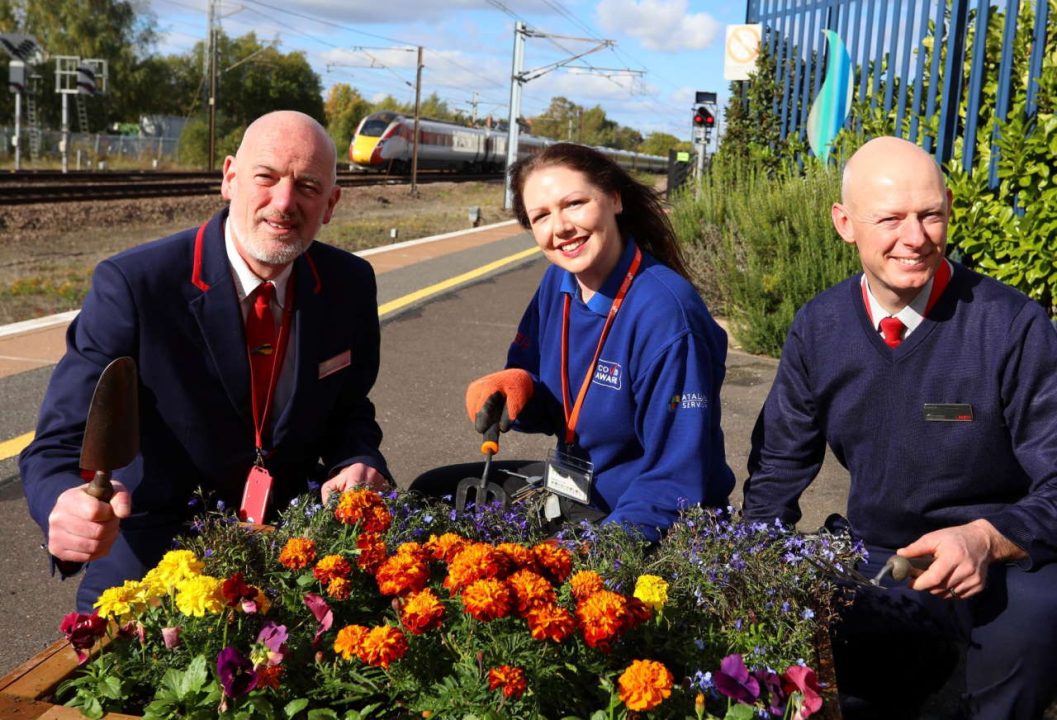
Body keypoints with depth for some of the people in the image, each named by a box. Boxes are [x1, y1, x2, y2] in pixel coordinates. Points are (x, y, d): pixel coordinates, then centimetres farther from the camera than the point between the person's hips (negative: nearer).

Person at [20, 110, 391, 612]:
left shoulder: (350, 284, -2)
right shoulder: (131, 284, -16)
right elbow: (59, 444, -18)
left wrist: (358, 464, -13)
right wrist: (68, 508, -42)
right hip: (152, 561, -3)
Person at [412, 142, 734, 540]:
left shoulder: (665, 313, -27)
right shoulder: (558, 282, -3)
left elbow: (678, 484, -25)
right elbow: (550, 410, 8)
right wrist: (512, 389, -14)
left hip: (640, 520, -8)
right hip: (571, 484, 8)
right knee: (428, 494, 12)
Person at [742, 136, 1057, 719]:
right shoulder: (817, 329, -2)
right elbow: (778, 468, 8)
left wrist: (987, 539, -32)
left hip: (1005, 565, -4)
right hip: (879, 567, 4)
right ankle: (924, 663, 15)